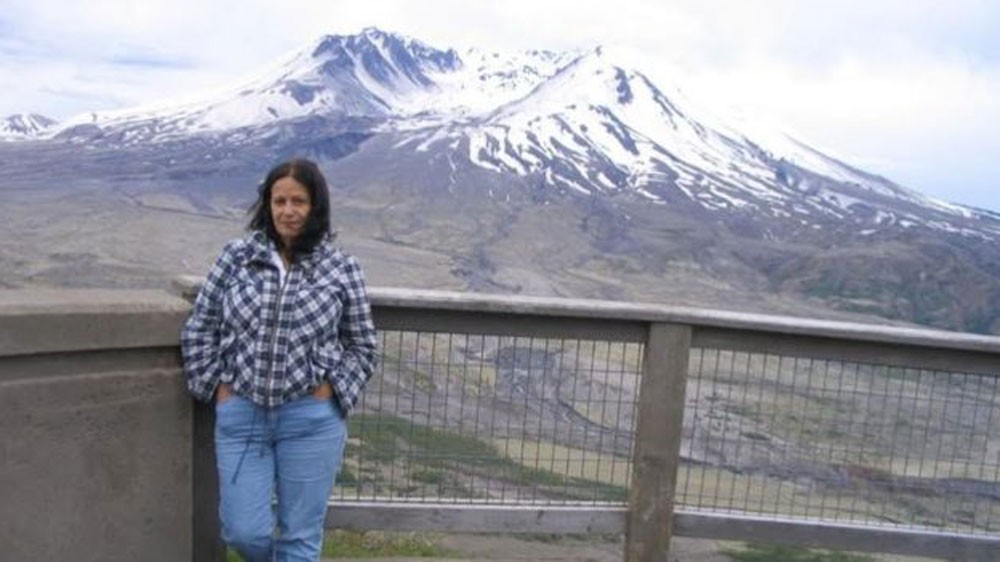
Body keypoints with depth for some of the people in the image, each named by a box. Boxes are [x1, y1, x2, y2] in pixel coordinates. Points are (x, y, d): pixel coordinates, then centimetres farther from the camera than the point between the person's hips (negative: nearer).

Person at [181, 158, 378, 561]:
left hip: (311, 419, -1)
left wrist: (331, 390, -7)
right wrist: (217, 387, 0)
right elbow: (199, 328, 7)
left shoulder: (342, 269, -4)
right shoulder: (236, 255, 1)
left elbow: (363, 347, 5)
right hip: (241, 414, 2)